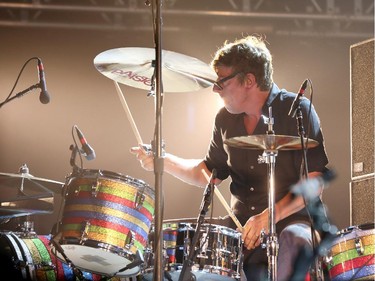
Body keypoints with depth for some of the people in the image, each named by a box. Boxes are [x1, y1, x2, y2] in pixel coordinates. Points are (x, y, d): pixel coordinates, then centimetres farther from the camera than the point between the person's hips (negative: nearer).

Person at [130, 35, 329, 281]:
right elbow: (210, 173, 20)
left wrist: (268, 217, -23)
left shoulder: (296, 111, -9)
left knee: (293, 241, -38)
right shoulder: (226, 119, 9)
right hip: (241, 227, 5)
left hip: (291, 221, -4)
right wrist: (164, 161, 6)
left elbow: (313, 183, -13)